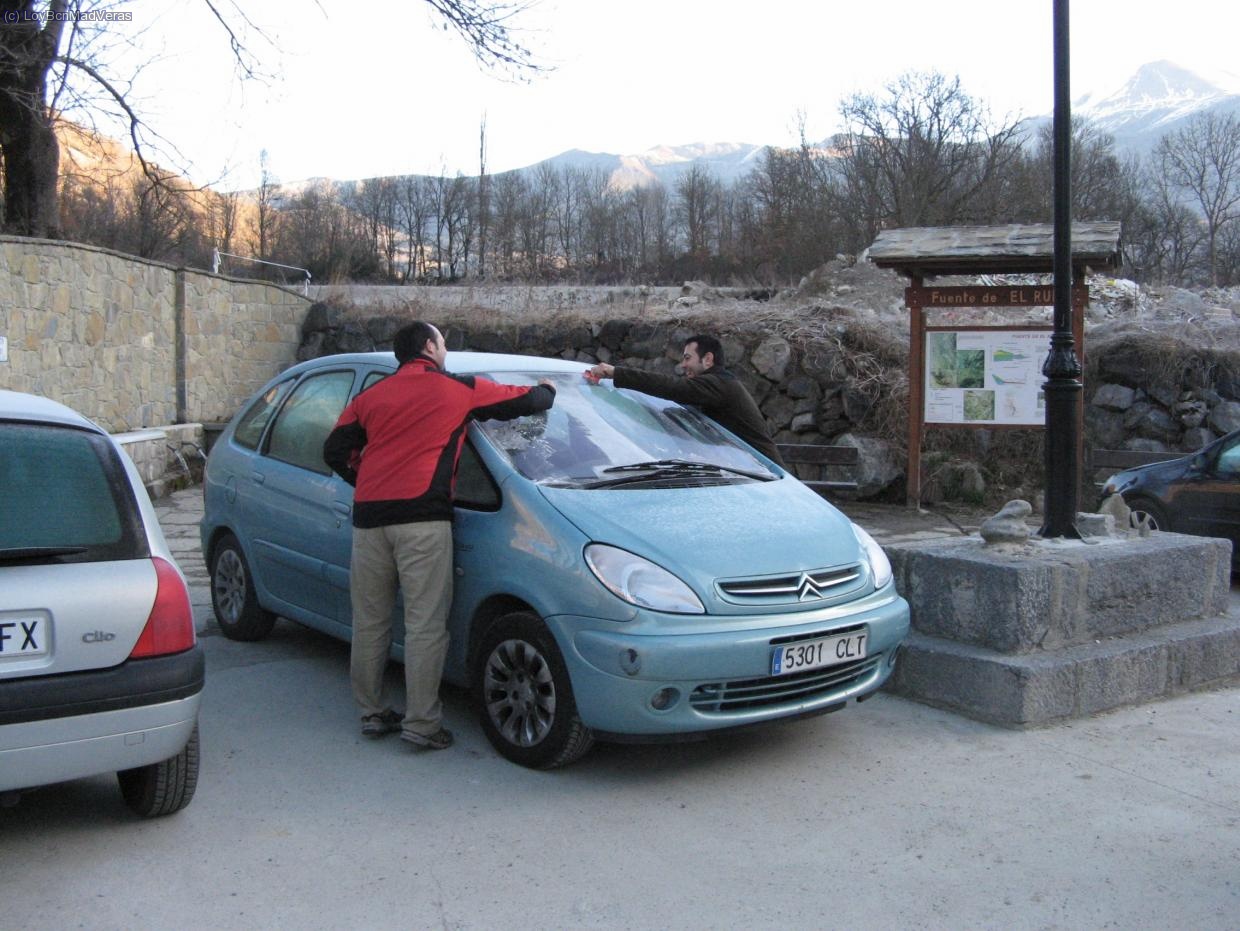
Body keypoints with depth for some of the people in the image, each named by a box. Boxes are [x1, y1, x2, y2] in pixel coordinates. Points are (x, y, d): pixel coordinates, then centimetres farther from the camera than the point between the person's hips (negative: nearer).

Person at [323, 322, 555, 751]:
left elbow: (335, 450, 18)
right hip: (422, 516, -5)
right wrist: (547, 389, 36)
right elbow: (527, 401, 14)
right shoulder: (461, 389, 8)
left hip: (368, 516, 5)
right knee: (426, 624, -2)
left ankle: (372, 713, 21)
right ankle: (421, 722, -1)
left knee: (369, 621, 12)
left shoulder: (372, 395, 20)